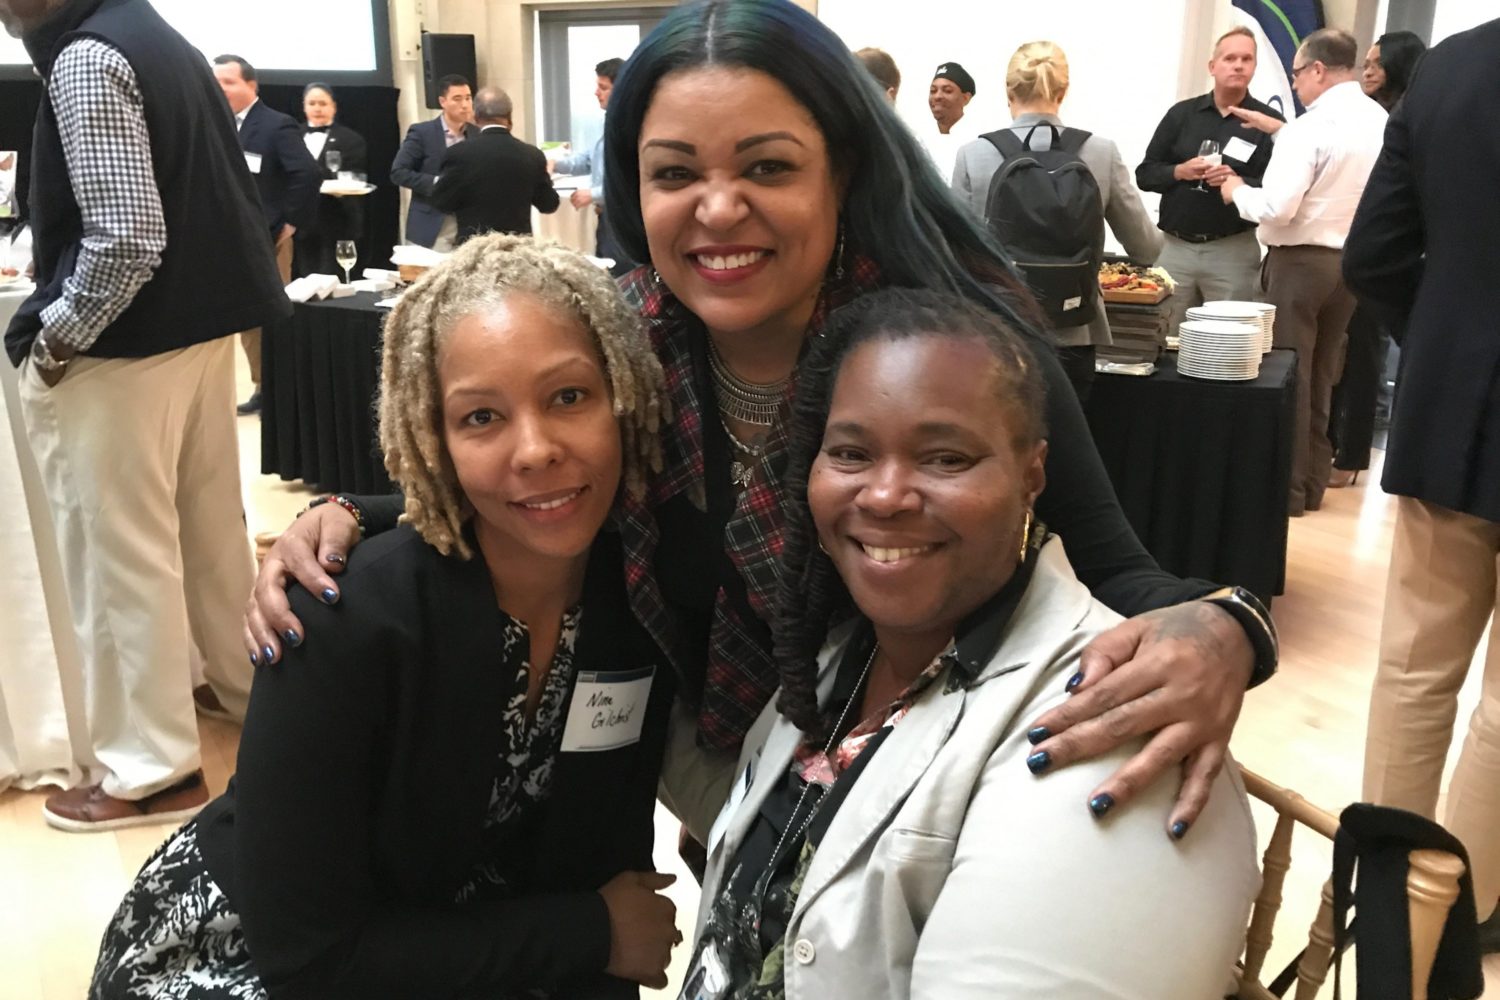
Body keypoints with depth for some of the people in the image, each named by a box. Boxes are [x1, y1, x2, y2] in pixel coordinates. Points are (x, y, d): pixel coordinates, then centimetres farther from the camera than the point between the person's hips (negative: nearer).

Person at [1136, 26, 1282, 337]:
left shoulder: (1269, 122, 1)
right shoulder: (1181, 113, 9)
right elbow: (1145, 174, 9)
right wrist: (1179, 172, -10)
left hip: (1233, 250, -2)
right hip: (1175, 246, 2)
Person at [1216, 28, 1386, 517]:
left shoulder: (1309, 128, -17)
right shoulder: (1381, 123, 3)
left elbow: (1276, 209, -23)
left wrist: (1236, 190, -3)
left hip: (1300, 260, -7)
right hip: (1353, 260, 7)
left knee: (1288, 375, 3)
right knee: (1322, 378, 16)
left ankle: (1287, 488, 8)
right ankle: (1313, 481, 24)